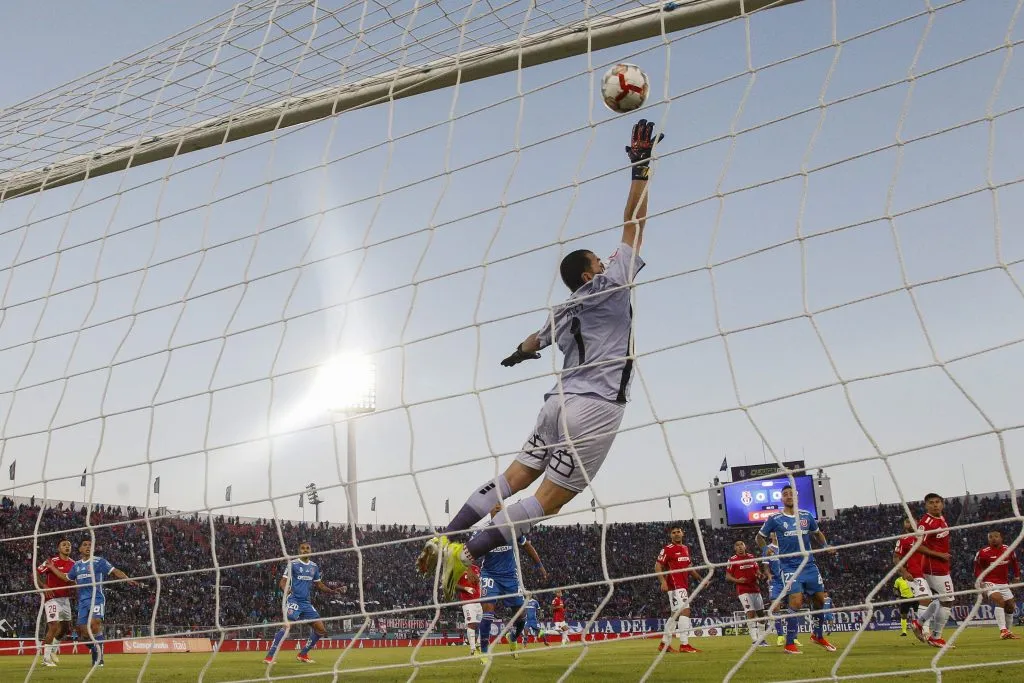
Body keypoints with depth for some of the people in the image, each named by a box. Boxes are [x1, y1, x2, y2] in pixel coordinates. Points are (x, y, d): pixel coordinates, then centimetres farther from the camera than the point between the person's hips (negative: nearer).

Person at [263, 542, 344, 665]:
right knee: (287, 625, -27)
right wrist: (286, 590, -31)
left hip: (307, 603, 7)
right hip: (294, 600, -6)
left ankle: (302, 654, 19)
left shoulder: (314, 566, 13)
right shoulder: (292, 564, -4)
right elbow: (282, 582, -9)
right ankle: (269, 657, -22)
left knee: (321, 630, 4)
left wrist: (333, 591, 9)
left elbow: (320, 585, 22)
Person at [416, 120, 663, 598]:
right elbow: (633, 225, -4)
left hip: (560, 402, 8)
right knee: (548, 498, -8)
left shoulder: (562, 311, 19)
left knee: (514, 477, 10)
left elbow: (535, 340, 39)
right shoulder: (608, 287, -1)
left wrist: (520, 354, 61)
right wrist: (641, 168, 1)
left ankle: (446, 540, 6)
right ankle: (466, 555, -14)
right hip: (594, 409, -8)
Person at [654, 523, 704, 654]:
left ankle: (664, 643, 20)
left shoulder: (685, 548, 16)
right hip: (675, 586, -9)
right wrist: (663, 582, -25)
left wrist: (700, 578, 21)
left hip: (684, 586, 9)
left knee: (675, 615, 12)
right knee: (685, 611, -16)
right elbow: (657, 566, -12)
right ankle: (684, 644, -16)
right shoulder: (667, 549, -7)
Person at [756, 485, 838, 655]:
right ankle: (789, 644, -6)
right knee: (796, 602, -16)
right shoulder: (775, 519, -1)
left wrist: (826, 545, 8)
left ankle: (818, 636, 33)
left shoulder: (807, 516, 8)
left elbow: (817, 533, 24)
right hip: (790, 567, -4)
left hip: (809, 565, 4)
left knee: (820, 599, 9)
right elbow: (760, 537, 9)